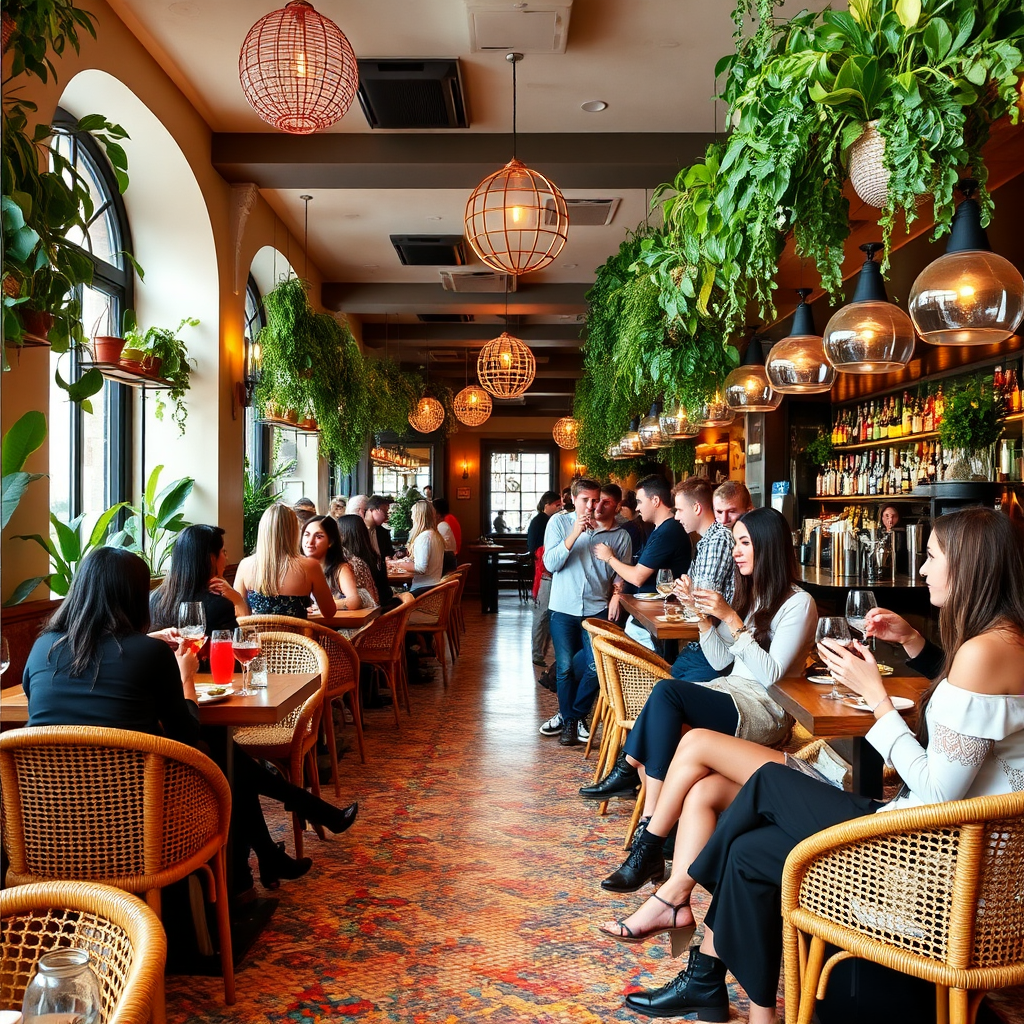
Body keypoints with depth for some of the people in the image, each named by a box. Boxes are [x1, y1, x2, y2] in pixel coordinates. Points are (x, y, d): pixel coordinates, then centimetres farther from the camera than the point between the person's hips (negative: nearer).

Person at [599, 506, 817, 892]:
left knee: (666, 691, -30)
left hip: (765, 713, -7)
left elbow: (771, 674, -16)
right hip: (731, 694, 7)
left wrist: (731, 619, -20)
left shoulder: (798, 603, -6)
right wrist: (704, 616, 1)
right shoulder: (748, 595, 18)